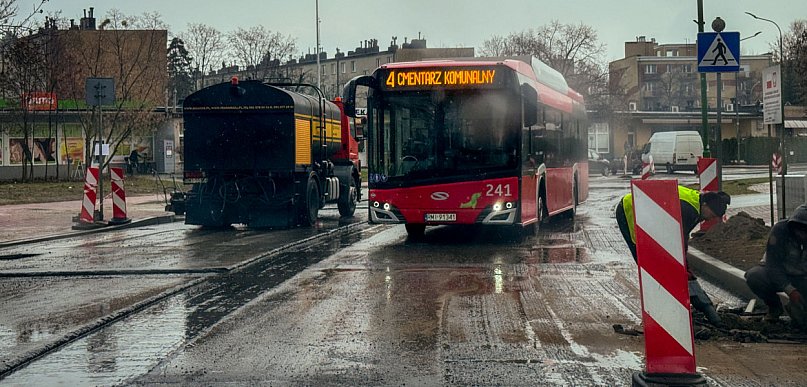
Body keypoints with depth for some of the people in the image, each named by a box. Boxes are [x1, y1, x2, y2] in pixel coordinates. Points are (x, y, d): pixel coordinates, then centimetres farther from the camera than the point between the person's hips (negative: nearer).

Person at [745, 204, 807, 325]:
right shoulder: (780, 229, -24)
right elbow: (773, 264, -26)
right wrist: (790, 290, -35)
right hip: (775, 274, 0)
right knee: (753, 276, -33)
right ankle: (774, 306, -5)